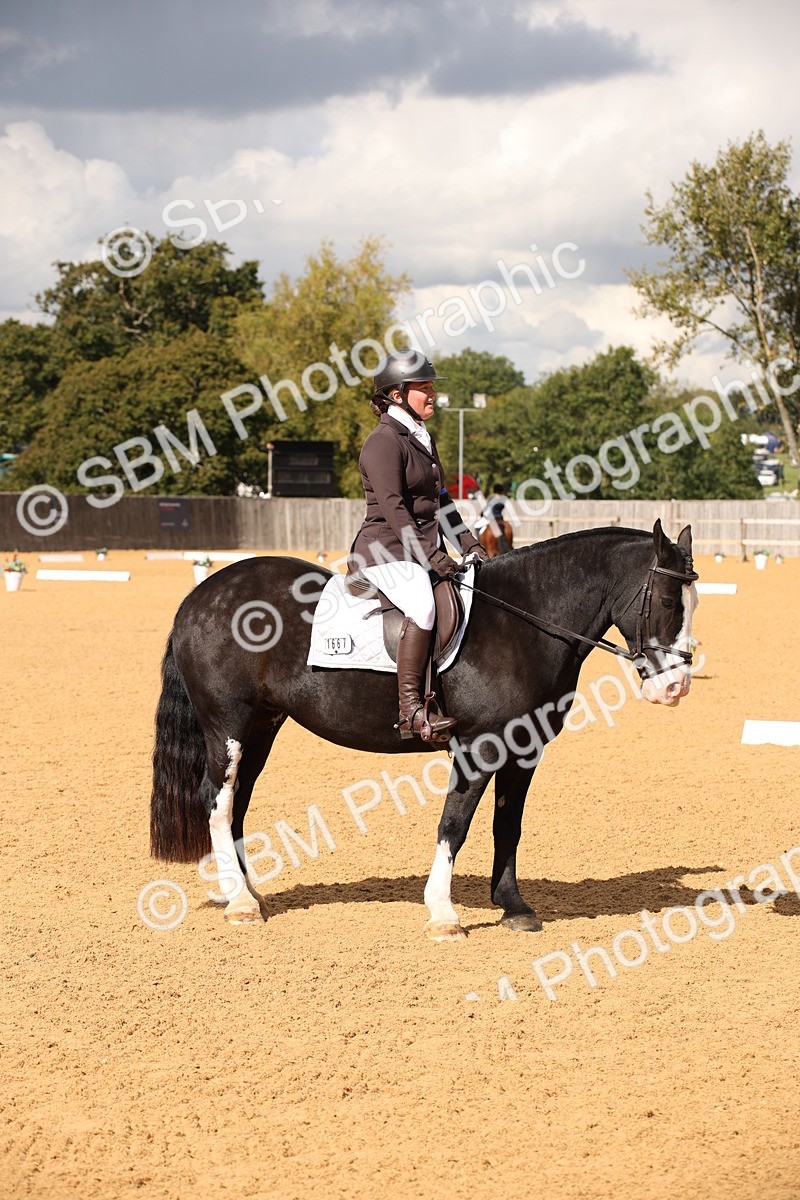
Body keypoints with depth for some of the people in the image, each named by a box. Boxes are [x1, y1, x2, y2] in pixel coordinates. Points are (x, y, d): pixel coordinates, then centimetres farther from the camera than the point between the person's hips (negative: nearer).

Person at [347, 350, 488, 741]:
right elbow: (393, 507, -19)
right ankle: (411, 709, -36)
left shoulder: (422, 438, 20)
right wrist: (432, 557, -25)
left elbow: (440, 501, 24)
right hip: (386, 552, -10)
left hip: (426, 552, 10)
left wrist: (469, 545, 12)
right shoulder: (384, 441, -10)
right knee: (422, 606, -35)